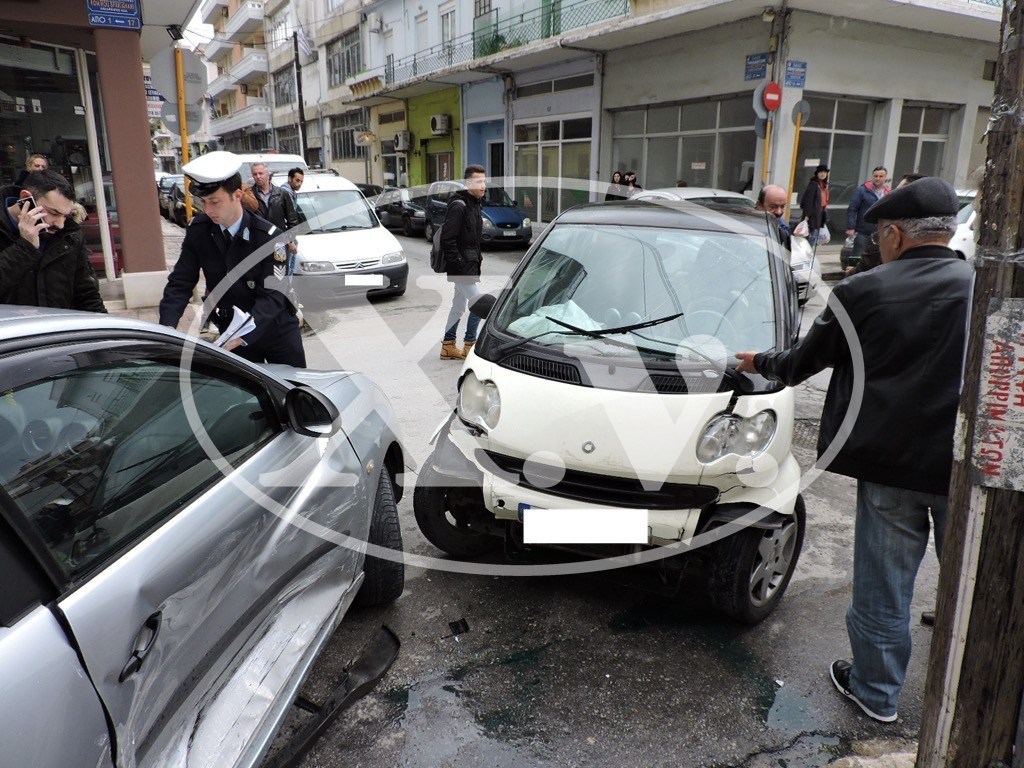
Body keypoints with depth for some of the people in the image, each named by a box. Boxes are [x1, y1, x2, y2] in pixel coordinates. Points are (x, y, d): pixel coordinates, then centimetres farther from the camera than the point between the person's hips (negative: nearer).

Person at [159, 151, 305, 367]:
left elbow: (272, 295, -26)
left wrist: (240, 338, -38)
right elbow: (180, 283, -6)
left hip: (277, 331, -2)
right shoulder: (198, 231, -8)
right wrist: (165, 330, -21)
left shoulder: (269, 237, -20)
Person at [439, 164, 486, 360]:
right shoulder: (458, 206, -15)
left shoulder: (474, 205, 15)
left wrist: (477, 260, 15)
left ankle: (448, 346, 25)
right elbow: (447, 239, -20)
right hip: (462, 268, -10)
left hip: (470, 267, 10)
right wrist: (458, 264, -21)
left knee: (458, 307, 15)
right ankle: (469, 345, 2)